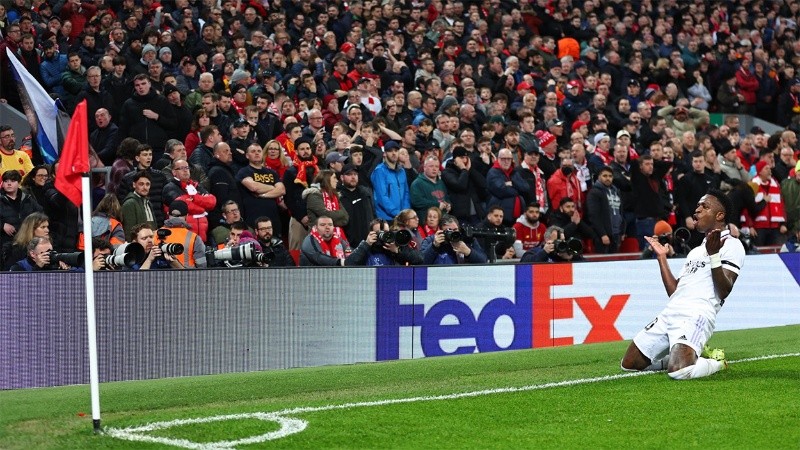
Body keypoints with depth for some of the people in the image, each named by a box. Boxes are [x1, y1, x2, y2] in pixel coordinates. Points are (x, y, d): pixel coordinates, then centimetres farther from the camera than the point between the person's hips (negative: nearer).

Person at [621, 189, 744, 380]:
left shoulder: (731, 245, 0)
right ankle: (689, 356, 18)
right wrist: (662, 257, 23)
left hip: (697, 316, -9)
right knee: (629, 364, 7)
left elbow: (723, 292, -12)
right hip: (670, 314, 9)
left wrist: (714, 255, -21)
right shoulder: (696, 251, 27)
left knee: (678, 370, -32)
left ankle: (716, 361, 0)